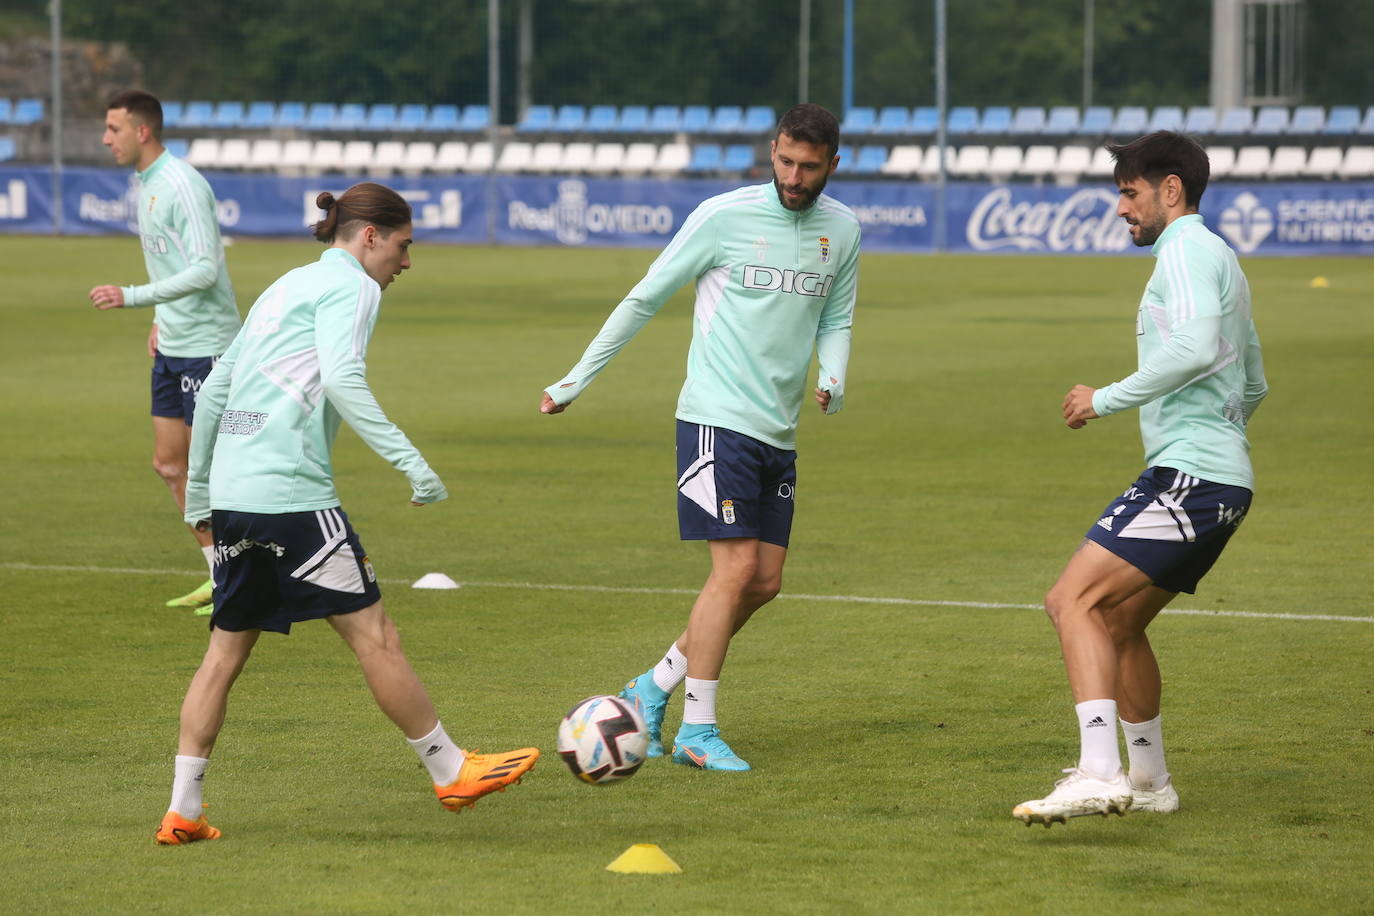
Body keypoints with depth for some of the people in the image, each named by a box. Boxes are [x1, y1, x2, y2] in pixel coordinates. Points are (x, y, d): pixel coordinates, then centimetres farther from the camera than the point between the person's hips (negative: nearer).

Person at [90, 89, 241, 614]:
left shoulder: (182, 186, -18)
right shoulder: (144, 183, 12)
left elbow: (204, 270, -24)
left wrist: (131, 298, -26)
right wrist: (161, 319, 14)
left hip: (206, 345, -9)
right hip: (172, 348, 9)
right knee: (169, 465, 9)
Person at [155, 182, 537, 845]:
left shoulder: (286, 287, 24)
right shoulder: (349, 285, -2)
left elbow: (213, 390, 25)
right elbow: (340, 378, -19)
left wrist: (199, 491, 31)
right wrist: (407, 460, -21)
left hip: (233, 492, 9)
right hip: (291, 492, -9)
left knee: (227, 648, 11)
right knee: (373, 635, 0)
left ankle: (182, 811, 7)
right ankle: (450, 772, 8)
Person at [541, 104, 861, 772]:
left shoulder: (842, 231, 7)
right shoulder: (724, 217, -9)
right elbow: (645, 298, -1)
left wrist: (832, 380, -4)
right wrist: (577, 379, 1)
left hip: (779, 433, 6)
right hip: (717, 417, -6)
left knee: (765, 581, 5)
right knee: (736, 569, -13)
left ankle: (656, 686, 21)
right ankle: (697, 730, -6)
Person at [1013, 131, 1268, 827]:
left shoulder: (1187, 249, -7)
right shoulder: (1220, 259, 24)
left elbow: (1195, 348, -24)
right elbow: (1253, 384, 33)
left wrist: (1106, 399, -17)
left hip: (1190, 473, -11)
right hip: (1224, 480, 11)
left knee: (1073, 600, -20)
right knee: (1118, 623, 20)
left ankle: (1098, 772, -33)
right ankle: (1148, 782, 28)